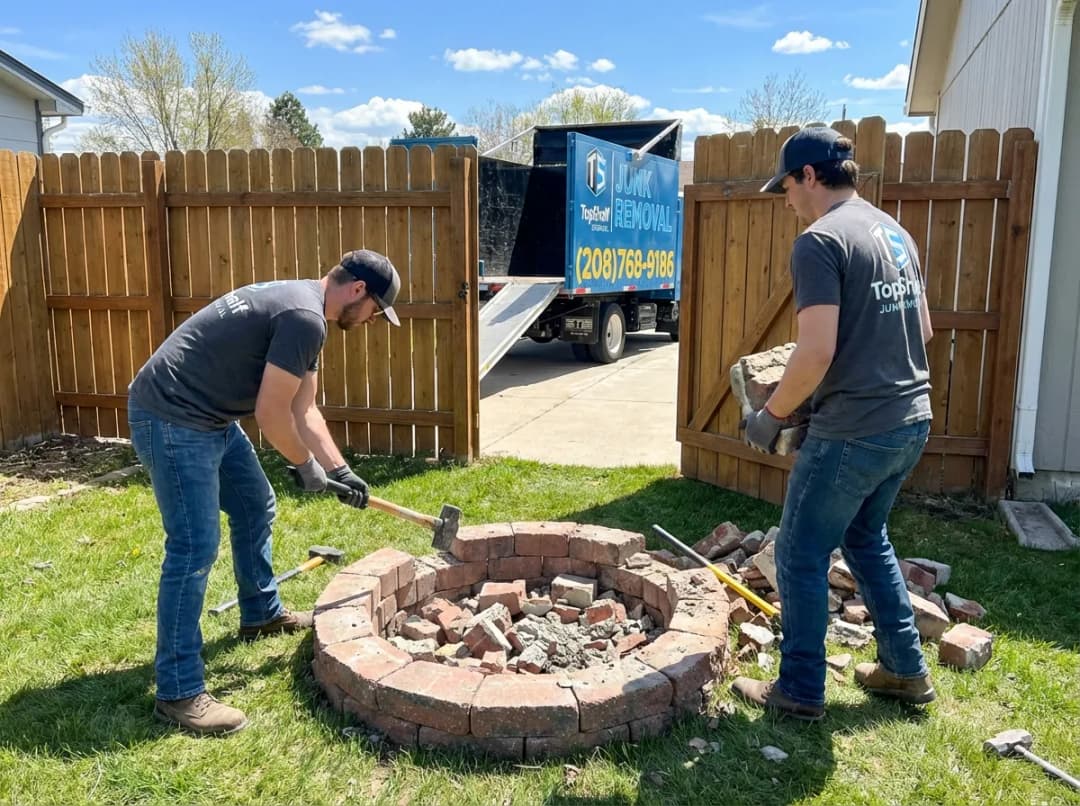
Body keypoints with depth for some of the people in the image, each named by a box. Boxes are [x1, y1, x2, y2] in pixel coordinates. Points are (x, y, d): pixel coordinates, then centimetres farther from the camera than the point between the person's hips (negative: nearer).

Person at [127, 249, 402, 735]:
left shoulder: (302, 311, 13)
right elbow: (271, 414, -20)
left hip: (208, 417, 11)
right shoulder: (304, 317, -21)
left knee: (255, 509, 22)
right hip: (171, 419, -11)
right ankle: (177, 693, -1)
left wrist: (339, 470, 14)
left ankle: (262, 614, 42)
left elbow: (303, 410, 17)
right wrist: (307, 466, -4)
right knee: (195, 548, -10)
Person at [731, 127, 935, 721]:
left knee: (801, 556, 6)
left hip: (853, 431, -9)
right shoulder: (896, 232, 11)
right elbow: (923, 330, 18)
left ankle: (800, 691, 19)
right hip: (911, 420, 9)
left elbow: (817, 352, -23)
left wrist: (772, 414, -10)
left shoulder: (820, 242, -16)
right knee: (867, 538, 25)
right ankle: (905, 669, 35)